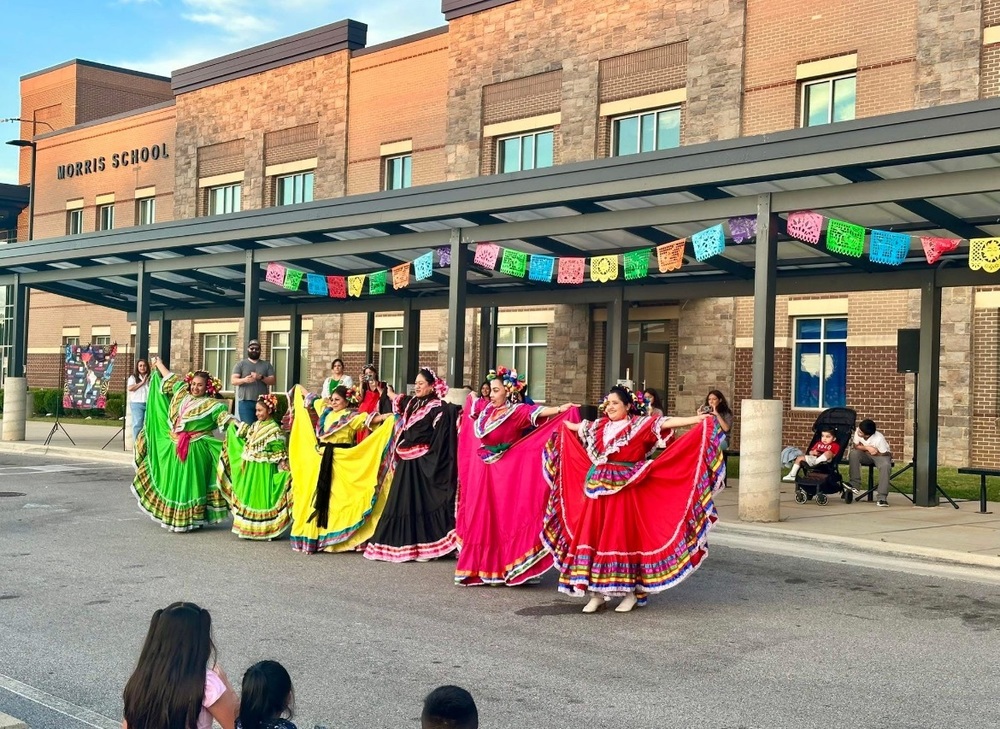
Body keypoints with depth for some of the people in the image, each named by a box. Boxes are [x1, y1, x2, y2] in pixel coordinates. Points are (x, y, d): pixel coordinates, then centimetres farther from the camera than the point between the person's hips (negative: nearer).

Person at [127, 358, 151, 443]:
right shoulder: (133, 377, 7)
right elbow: (130, 388, -9)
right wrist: (142, 383, -8)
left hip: (148, 403, 2)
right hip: (137, 404, -2)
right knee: (138, 424, -4)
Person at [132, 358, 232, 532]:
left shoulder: (211, 404, -9)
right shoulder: (181, 393, 10)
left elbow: (225, 416, -21)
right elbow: (170, 378, 23)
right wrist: (159, 364, 35)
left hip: (194, 450, -7)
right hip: (173, 447, 7)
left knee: (189, 483, -4)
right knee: (173, 481, 13)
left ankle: (191, 519, 4)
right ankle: (171, 516, 25)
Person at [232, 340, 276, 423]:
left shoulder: (267, 364, 15)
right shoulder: (241, 364, 10)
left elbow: (273, 380, 7)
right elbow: (233, 380, 1)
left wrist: (261, 377, -13)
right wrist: (244, 380, -21)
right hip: (245, 402, -2)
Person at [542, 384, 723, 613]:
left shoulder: (640, 425, -3)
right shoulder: (599, 426, 13)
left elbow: (667, 423, -13)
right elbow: (573, 427, 31)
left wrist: (698, 420, -22)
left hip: (625, 491, -5)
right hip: (598, 490, 5)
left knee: (623, 537, -3)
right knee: (592, 536, 2)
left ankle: (631, 591, 9)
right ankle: (597, 593, 11)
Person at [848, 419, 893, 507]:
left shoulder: (879, 438, -31)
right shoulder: (858, 431, -20)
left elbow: (885, 454, -20)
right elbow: (855, 446, -12)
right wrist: (867, 448, -26)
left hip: (880, 455, -4)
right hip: (866, 455, 4)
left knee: (886, 466, -37)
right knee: (854, 453, -28)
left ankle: (882, 497, -36)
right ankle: (855, 486, -23)